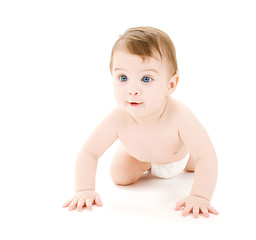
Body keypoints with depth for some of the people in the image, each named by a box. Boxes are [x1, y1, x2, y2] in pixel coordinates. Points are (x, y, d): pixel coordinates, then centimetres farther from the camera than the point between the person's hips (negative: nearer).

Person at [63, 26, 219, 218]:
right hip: (139, 154, 1)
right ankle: (146, 166, 25)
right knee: (120, 176, -8)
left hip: (180, 153, 0)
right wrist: (85, 190, -42)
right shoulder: (118, 120, -42)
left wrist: (200, 197, -54)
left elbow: (206, 156, -44)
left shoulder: (180, 116, -48)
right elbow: (89, 153, -31)